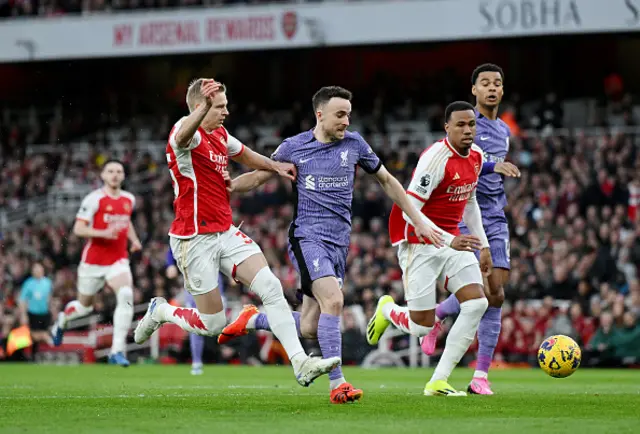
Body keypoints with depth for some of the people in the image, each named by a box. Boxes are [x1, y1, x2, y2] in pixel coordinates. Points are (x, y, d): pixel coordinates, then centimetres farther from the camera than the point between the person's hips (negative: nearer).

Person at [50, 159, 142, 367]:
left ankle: (117, 350, -23)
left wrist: (134, 239, 10)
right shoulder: (94, 199, -12)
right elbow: (78, 229, -15)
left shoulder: (129, 199, 7)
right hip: (93, 261, -3)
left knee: (126, 295, -24)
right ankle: (62, 320, 50)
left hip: (118, 260, 3)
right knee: (85, 305, 12)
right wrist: (103, 233, -29)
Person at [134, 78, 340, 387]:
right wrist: (204, 107, -62)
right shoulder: (189, 133, -15)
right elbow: (182, 136, -43)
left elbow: (245, 155, 35)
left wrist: (276, 166, 20)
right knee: (212, 324, -2)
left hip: (225, 233, 7)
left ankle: (300, 363, -17)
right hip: (194, 240, -7)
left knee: (271, 287, -12)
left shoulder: (221, 136, 12)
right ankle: (159, 312, 28)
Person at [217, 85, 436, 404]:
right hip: (307, 237, -4)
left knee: (309, 329, 0)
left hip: (339, 243, 4)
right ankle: (337, 384, -22)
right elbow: (258, 177, 12)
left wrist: (418, 222, 17)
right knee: (333, 300, -27)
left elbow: (387, 181, 18)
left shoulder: (354, 144, 7)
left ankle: (252, 320, 28)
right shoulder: (293, 147, 0)